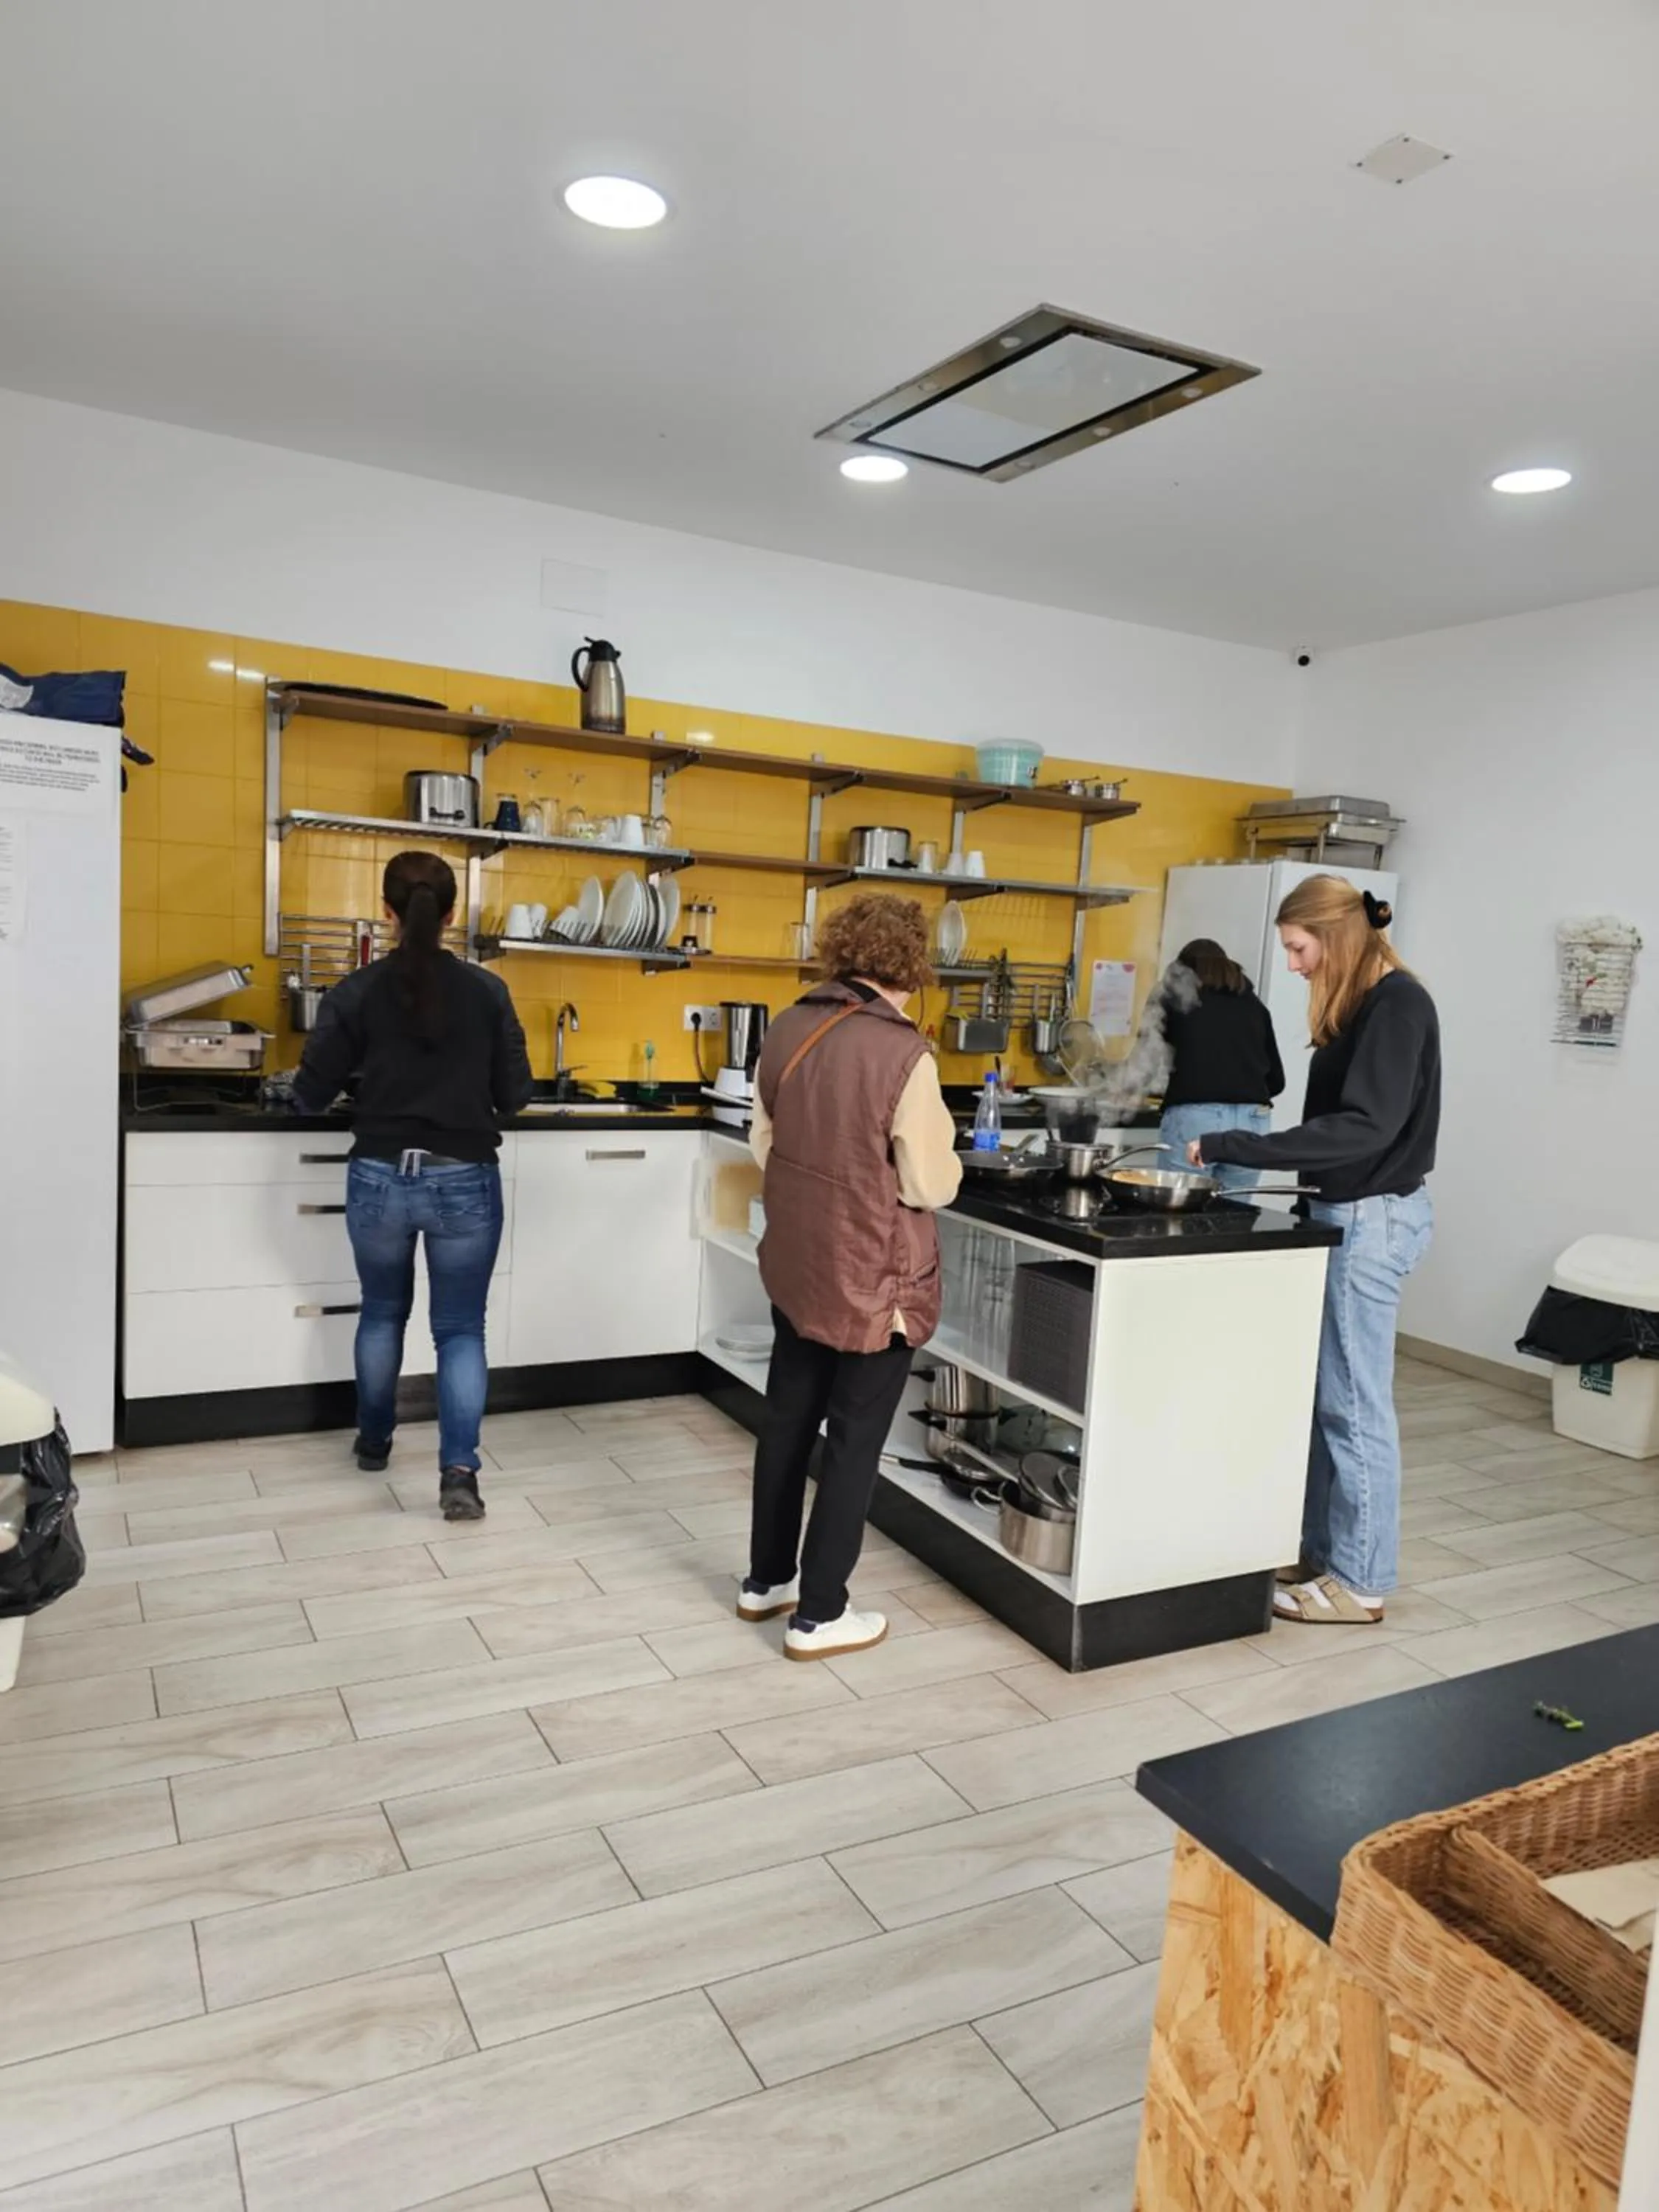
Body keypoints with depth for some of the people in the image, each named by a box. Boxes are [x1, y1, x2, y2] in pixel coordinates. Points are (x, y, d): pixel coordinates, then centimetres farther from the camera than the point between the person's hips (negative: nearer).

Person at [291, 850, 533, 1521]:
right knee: (461, 1328, 8)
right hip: (465, 1181, -1)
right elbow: (516, 1095, -1)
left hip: (379, 1178, 1)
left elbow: (311, 1096, -1)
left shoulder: (356, 992, -6)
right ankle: (459, 1470, -5)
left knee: (382, 1313, 22)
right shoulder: (487, 992, -5)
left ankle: (374, 1441, 38)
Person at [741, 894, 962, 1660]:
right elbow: (930, 1184, -15)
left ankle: (765, 1581, 35)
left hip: (797, 1263, 6)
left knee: (787, 1420, 20)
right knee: (853, 1441, 8)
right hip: (874, 1276, -6)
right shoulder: (903, 1053, -21)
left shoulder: (786, 1030, -2)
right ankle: (818, 1616, 20)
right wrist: (946, 1160, 5)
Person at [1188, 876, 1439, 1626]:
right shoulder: (1357, 1005, 12)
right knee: (1322, 1395, 13)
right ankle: (1322, 1552, 25)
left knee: (1354, 1403, -1)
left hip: (1374, 1220, -9)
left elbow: (1365, 1127, -23)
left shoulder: (1397, 1003, -15)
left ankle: (1361, 1583, 11)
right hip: (1346, 1214, 9)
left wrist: (1233, 1148, -26)